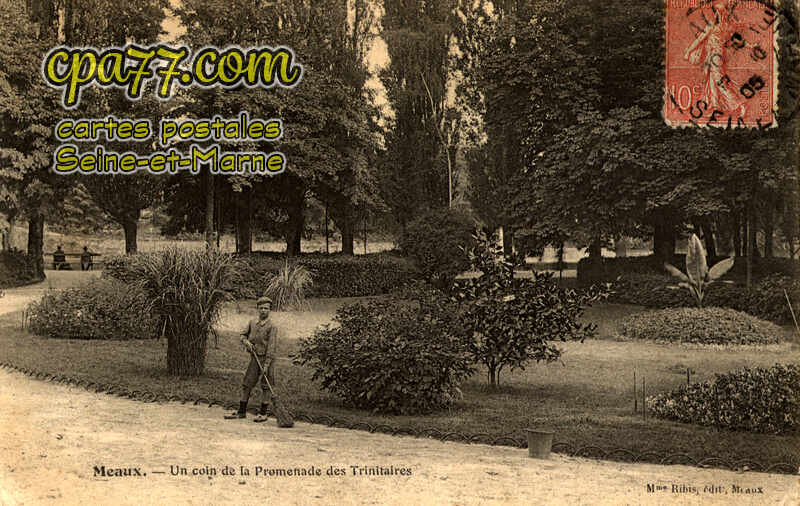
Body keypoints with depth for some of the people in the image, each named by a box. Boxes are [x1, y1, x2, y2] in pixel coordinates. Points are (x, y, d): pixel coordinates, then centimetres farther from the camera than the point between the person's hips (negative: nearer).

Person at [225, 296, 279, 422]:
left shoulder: (271, 327, -11)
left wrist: (266, 365, -19)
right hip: (254, 358, 5)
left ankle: (263, 413, 12)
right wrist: (246, 342, -6)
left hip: (267, 359, -5)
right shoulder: (252, 322, 6)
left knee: (265, 387, 2)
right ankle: (242, 411, 18)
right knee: (246, 384, 8)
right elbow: (243, 335, 18)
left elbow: (272, 347, -14)